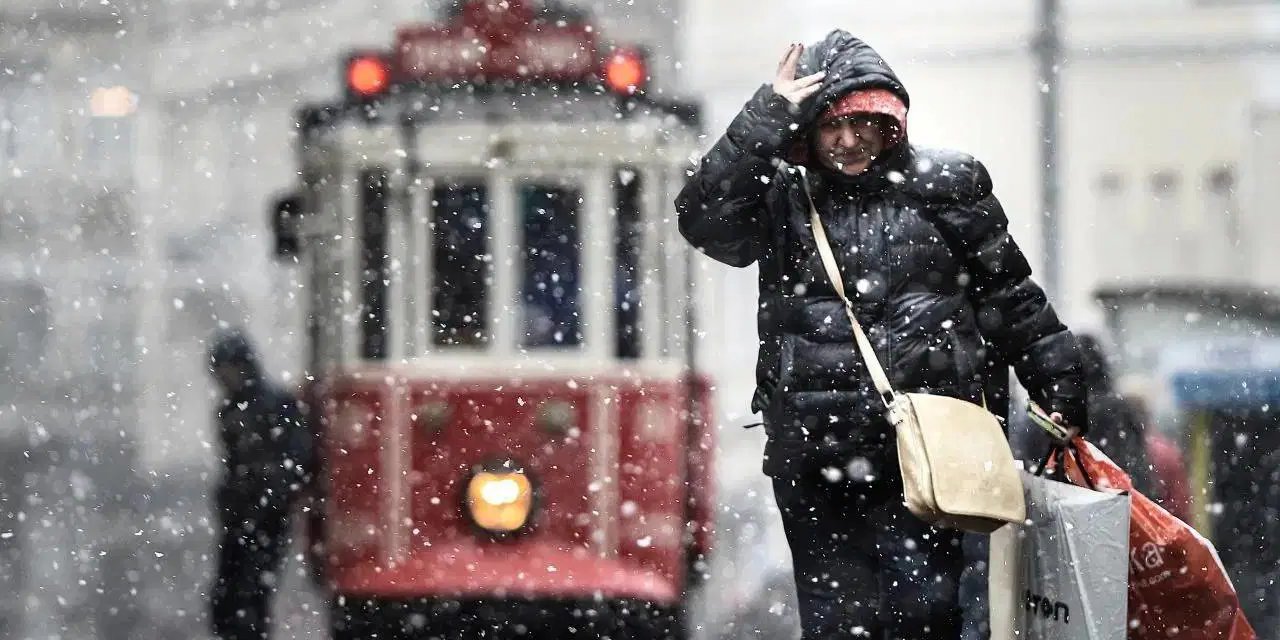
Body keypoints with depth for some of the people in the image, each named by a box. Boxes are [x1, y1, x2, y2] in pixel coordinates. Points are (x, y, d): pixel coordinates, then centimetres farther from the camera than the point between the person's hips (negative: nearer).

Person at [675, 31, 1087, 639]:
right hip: (814, 449, 2)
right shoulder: (782, 197, 9)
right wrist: (768, 117, -12)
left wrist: (1060, 393, 12)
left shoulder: (943, 186, 6)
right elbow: (703, 218, -9)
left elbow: (1011, 298, 12)